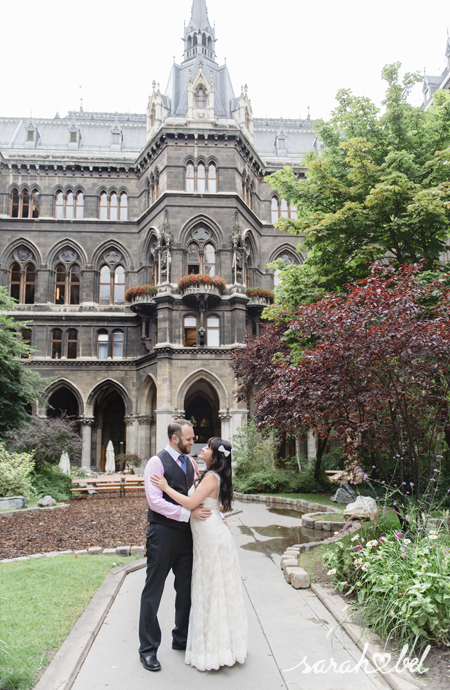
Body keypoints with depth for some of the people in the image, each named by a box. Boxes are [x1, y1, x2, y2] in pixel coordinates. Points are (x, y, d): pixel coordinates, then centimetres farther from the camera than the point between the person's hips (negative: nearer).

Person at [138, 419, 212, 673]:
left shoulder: (190, 462, 11)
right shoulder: (157, 462, -11)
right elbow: (155, 501, -19)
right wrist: (188, 513, -21)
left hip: (186, 532, 7)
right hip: (163, 532, -7)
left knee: (187, 589, 16)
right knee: (153, 591, 4)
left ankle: (182, 639, 33)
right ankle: (148, 649, 16)